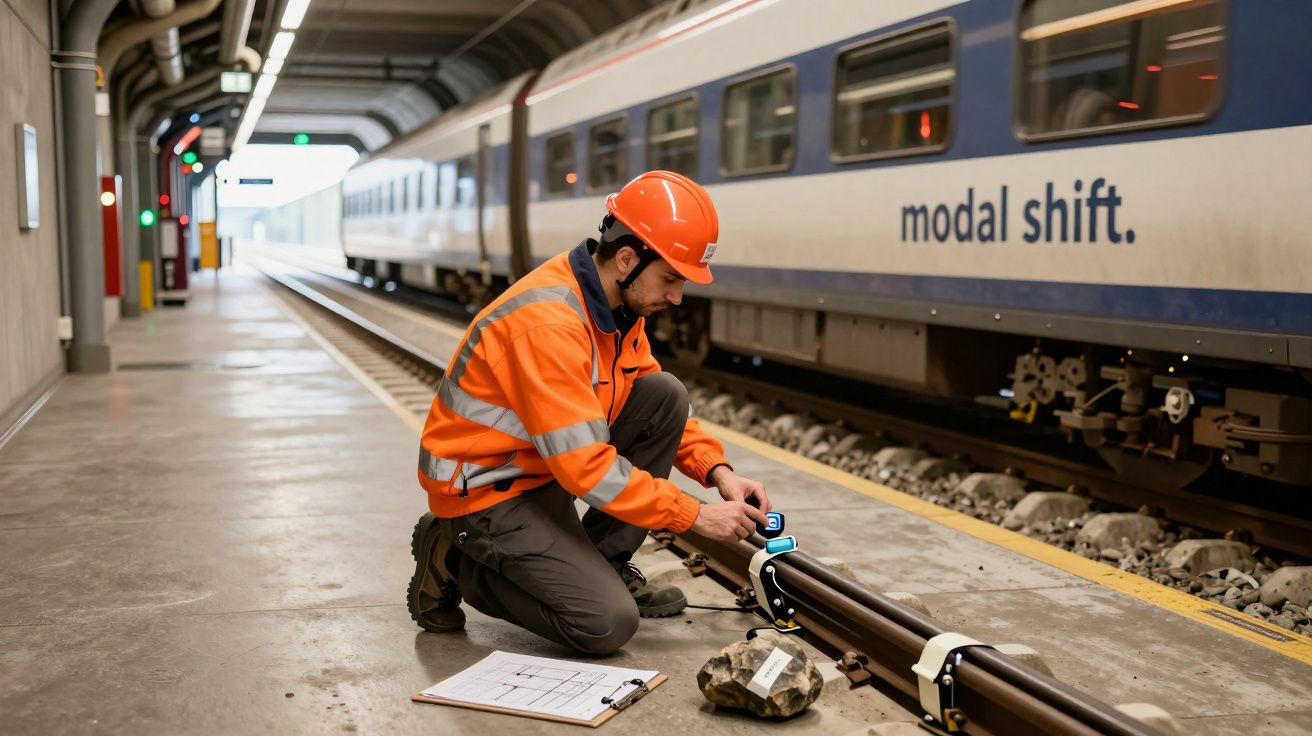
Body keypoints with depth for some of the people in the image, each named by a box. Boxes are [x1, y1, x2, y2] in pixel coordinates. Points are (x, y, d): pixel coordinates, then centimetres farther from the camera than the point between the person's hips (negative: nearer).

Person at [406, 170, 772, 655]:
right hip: (484, 488, -9)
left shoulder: (621, 300, -1)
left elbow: (657, 406, 10)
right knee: (609, 624, -17)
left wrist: (719, 473, -5)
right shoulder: (548, 321, -30)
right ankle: (454, 561, 3)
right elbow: (584, 466, -30)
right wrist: (695, 516, -24)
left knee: (666, 395, -5)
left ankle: (605, 564, 5)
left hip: (548, 464, 9)